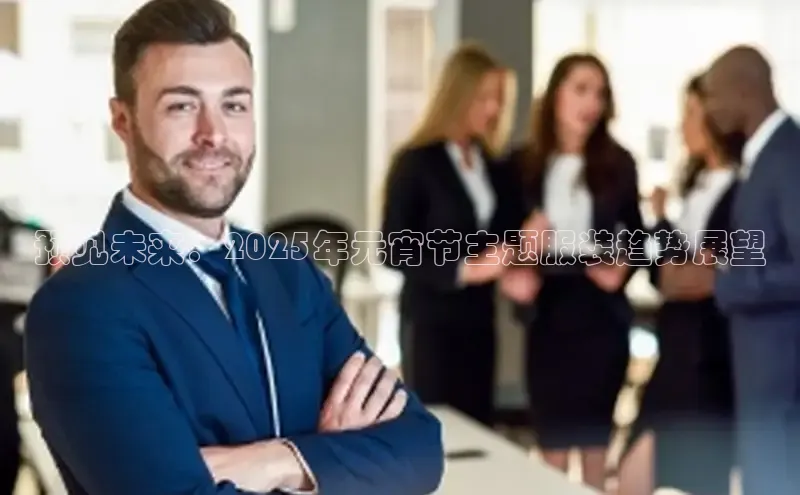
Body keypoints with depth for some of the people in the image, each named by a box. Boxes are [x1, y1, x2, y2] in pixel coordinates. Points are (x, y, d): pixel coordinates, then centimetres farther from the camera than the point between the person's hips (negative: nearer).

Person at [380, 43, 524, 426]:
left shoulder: (492, 165, 11)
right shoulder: (415, 163, -8)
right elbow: (394, 251, -12)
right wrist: (463, 269, -20)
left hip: (479, 317, 6)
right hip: (431, 320, -6)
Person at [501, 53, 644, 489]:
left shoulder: (617, 163, 0)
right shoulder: (523, 164, 0)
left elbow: (635, 233, 9)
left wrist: (623, 267, -10)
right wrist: (513, 273, -13)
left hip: (600, 310, 0)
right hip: (548, 313, 0)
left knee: (596, 435, 8)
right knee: (551, 440, 6)